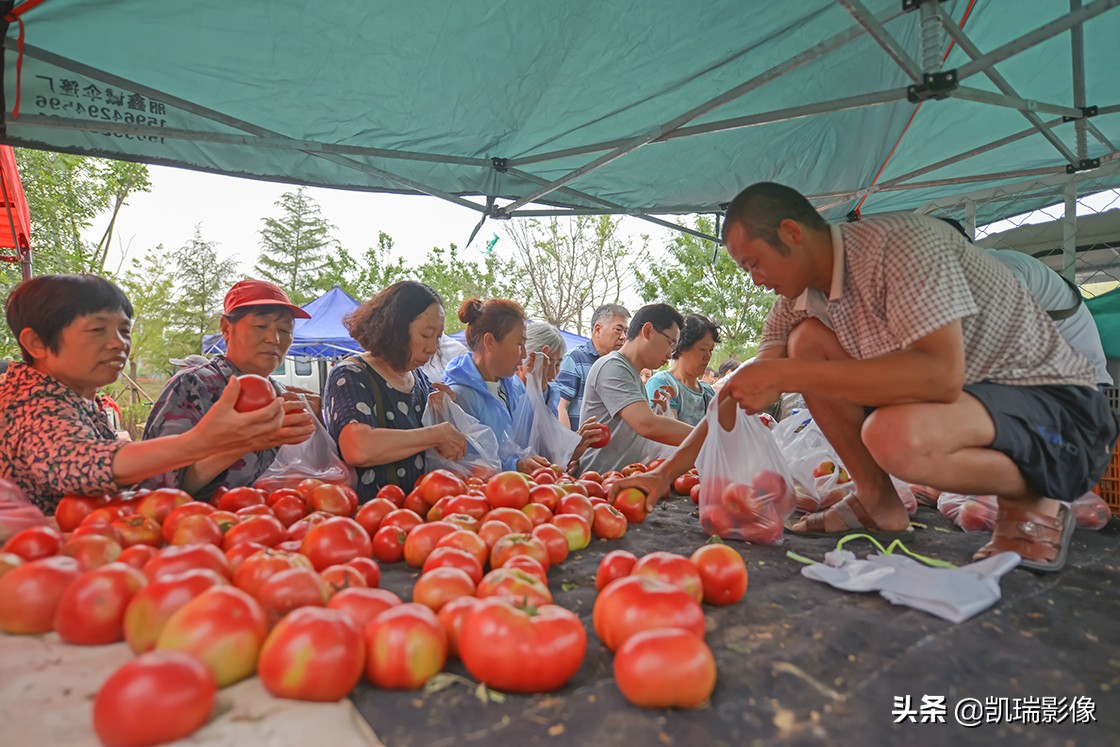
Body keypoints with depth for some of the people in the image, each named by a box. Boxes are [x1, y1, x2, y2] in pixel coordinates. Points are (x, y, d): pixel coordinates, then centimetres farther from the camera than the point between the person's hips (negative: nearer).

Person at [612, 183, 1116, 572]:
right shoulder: (801, 297, 0)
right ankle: (877, 502, 2)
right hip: (966, 393, 8)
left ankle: (1031, 504, -6)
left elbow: (941, 374, -36)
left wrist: (787, 374, -34)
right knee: (808, 341, -8)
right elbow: (744, 393, 1)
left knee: (895, 436, -37)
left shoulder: (902, 244, -24)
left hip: (1061, 408, -7)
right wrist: (666, 474, -3)